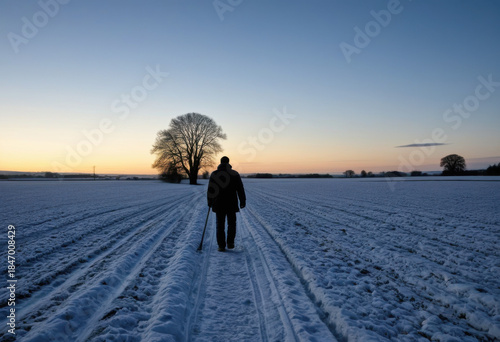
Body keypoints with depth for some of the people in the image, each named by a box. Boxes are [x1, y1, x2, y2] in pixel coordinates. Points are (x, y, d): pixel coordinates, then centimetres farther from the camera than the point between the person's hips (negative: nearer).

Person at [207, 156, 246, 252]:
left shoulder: (214, 174, 0)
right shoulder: (235, 174, -2)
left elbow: (210, 190, 3)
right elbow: (240, 190, -1)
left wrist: (210, 201, 14)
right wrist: (242, 201, 7)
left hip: (218, 204, 1)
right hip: (231, 204, 0)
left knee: (220, 225, 8)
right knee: (232, 223, 15)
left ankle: (221, 246, 6)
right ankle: (230, 243, 8)